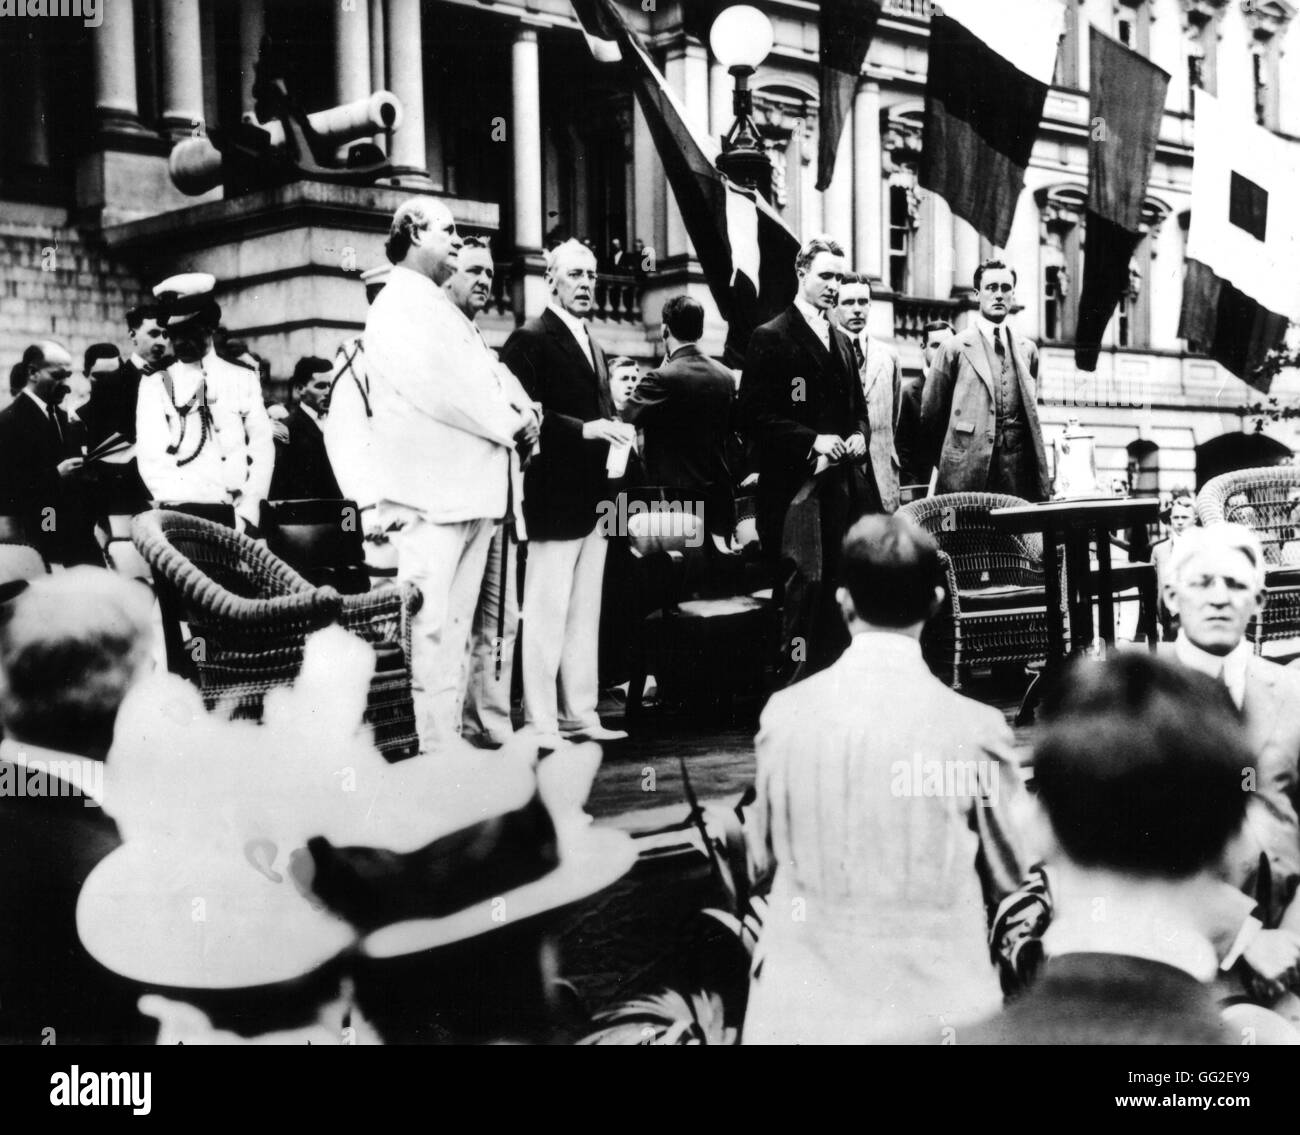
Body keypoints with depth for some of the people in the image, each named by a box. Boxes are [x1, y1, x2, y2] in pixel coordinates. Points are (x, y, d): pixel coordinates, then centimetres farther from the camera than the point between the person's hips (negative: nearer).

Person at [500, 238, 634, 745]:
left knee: (585, 613, 12)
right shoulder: (529, 340, -7)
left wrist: (617, 432, 7)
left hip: (594, 499, 9)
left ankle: (580, 713, 19)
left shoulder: (593, 345, 21)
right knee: (547, 612, -5)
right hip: (554, 498, -9)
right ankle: (539, 723, 0)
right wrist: (584, 429, -25)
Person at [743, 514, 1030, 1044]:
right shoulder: (973, 728, -14)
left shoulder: (784, 713, -8)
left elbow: (761, 862, 6)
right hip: (933, 1010, -2)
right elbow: (1008, 878, 0)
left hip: (801, 1009, 2)